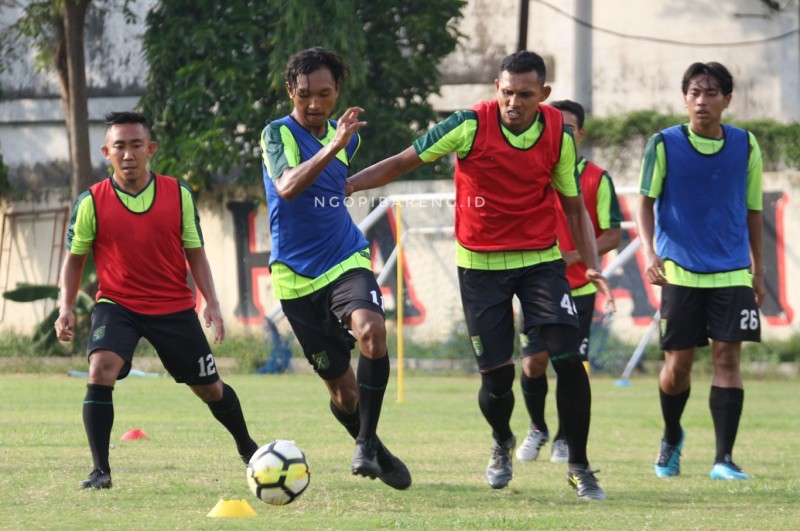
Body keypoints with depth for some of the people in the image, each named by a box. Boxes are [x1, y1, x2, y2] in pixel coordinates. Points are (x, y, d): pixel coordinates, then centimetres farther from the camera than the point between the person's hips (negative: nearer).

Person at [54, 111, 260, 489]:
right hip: (117, 305, -1)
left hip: (174, 308, 2)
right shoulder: (92, 202, -6)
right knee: (101, 370, -27)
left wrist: (212, 303, -5)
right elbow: (74, 258, 4)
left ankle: (248, 450, 40)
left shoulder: (178, 194, -3)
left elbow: (194, 252, 5)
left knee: (209, 387, 12)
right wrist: (66, 308, -9)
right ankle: (100, 471, -20)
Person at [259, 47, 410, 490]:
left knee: (371, 329, -30)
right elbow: (287, 186, -31)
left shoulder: (345, 136, 7)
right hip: (296, 275, -3)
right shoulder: (278, 134, -9)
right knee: (341, 387, 3)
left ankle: (367, 445, -22)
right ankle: (372, 450, 30)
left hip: (346, 260, 3)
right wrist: (332, 148, -40)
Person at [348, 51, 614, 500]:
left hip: (541, 260, 1)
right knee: (497, 378, -3)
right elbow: (403, 163, -5)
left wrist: (592, 265, -7)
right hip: (481, 264, -1)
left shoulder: (559, 135, -6)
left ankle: (580, 468, 2)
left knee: (569, 359, -13)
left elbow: (574, 207, 5)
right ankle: (502, 445, 32)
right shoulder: (471, 126, -13)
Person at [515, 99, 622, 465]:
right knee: (533, 363, -5)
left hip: (579, 288, -1)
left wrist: (573, 256, -17)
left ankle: (564, 438, 16)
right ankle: (537, 429, 19)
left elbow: (613, 235, -4)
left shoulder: (596, 179, -2)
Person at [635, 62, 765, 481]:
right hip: (680, 270, -1)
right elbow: (645, 202, 0)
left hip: (732, 273, 1)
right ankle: (671, 437, 32)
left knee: (727, 357, -9)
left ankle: (724, 459, -8)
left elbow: (752, 210, 12)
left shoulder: (745, 147, 3)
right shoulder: (664, 145, -3)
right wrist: (650, 253, -15)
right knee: (677, 365, 3)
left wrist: (758, 269, 14)